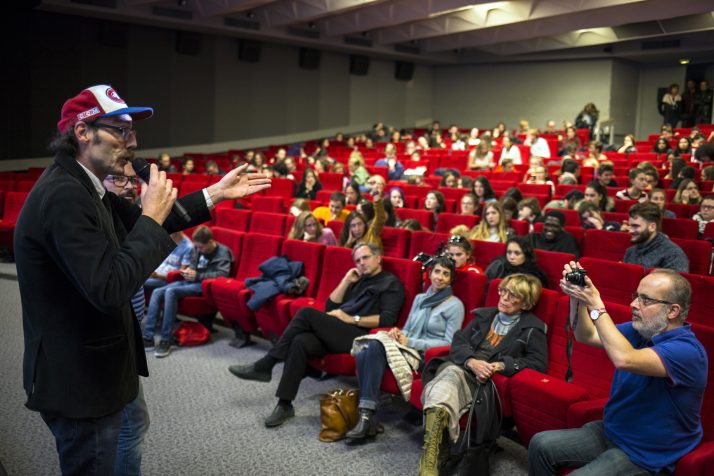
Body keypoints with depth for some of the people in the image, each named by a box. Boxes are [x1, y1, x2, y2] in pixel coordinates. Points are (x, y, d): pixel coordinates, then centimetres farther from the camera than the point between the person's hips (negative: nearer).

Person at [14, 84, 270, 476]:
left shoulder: (80, 185, 5)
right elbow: (109, 289, -33)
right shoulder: (63, 195, -27)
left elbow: (139, 223, 15)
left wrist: (214, 195, 10)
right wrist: (152, 217, -23)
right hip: (78, 379, -10)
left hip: (89, 368, 10)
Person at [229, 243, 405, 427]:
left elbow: (388, 319, -8)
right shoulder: (358, 281, 29)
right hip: (335, 334, 6)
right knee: (300, 342, -26)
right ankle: (285, 404, -23)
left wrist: (352, 319, -12)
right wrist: (346, 281, 14)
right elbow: (330, 308, 21)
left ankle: (264, 366, -17)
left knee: (307, 313, -24)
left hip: (357, 336, -6)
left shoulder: (391, 283, 8)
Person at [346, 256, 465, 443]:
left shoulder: (455, 305, 2)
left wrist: (410, 342, -11)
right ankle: (368, 417, -28)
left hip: (428, 357, -6)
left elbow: (449, 343, -6)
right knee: (363, 354, -26)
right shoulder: (419, 298, 21)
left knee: (375, 347, -31)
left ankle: (367, 416, -31)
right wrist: (398, 333, -2)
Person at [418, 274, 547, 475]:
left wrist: (500, 366, -13)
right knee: (450, 374, -36)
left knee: (450, 378, -36)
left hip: (489, 380, -3)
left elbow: (539, 363, -1)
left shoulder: (532, 328, 10)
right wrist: (472, 361, -10)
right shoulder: (484, 315, 23)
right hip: (461, 366, 3)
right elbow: (458, 342, 14)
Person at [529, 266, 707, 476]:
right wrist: (577, 298, -11)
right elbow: (586, 336, 6)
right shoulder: (640, 330, 2)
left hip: (645, 457, -8)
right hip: (610, 431, 8)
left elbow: (624, 360, -39)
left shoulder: (688, 350, -24)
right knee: (541, 445, -4)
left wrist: (595, 305, -33)